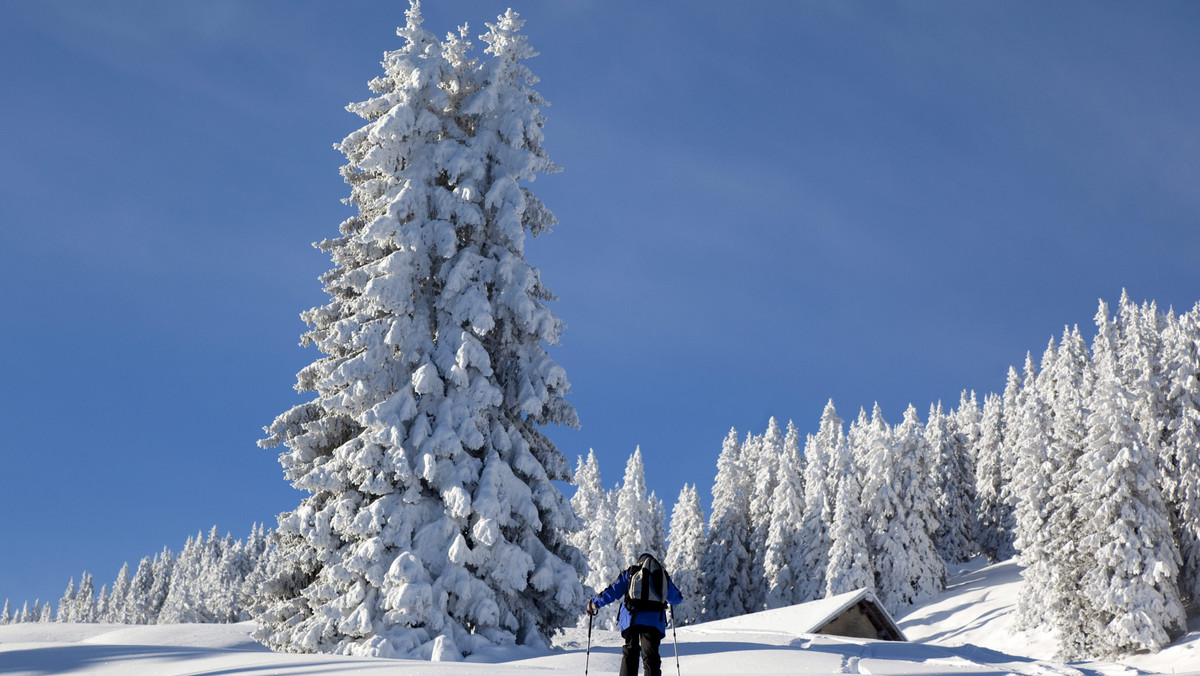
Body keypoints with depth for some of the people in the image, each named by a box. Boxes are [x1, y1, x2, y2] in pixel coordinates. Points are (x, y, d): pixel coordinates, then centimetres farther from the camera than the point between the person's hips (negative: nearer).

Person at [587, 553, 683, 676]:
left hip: (631, 620, 0)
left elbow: (613, 591, 7)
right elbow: (677, 599, 27)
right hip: (654, 621, 0)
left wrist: (595, 603, 19)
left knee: (630, 652, 12)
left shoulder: (630, 572, 14)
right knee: (651, 655, -1)